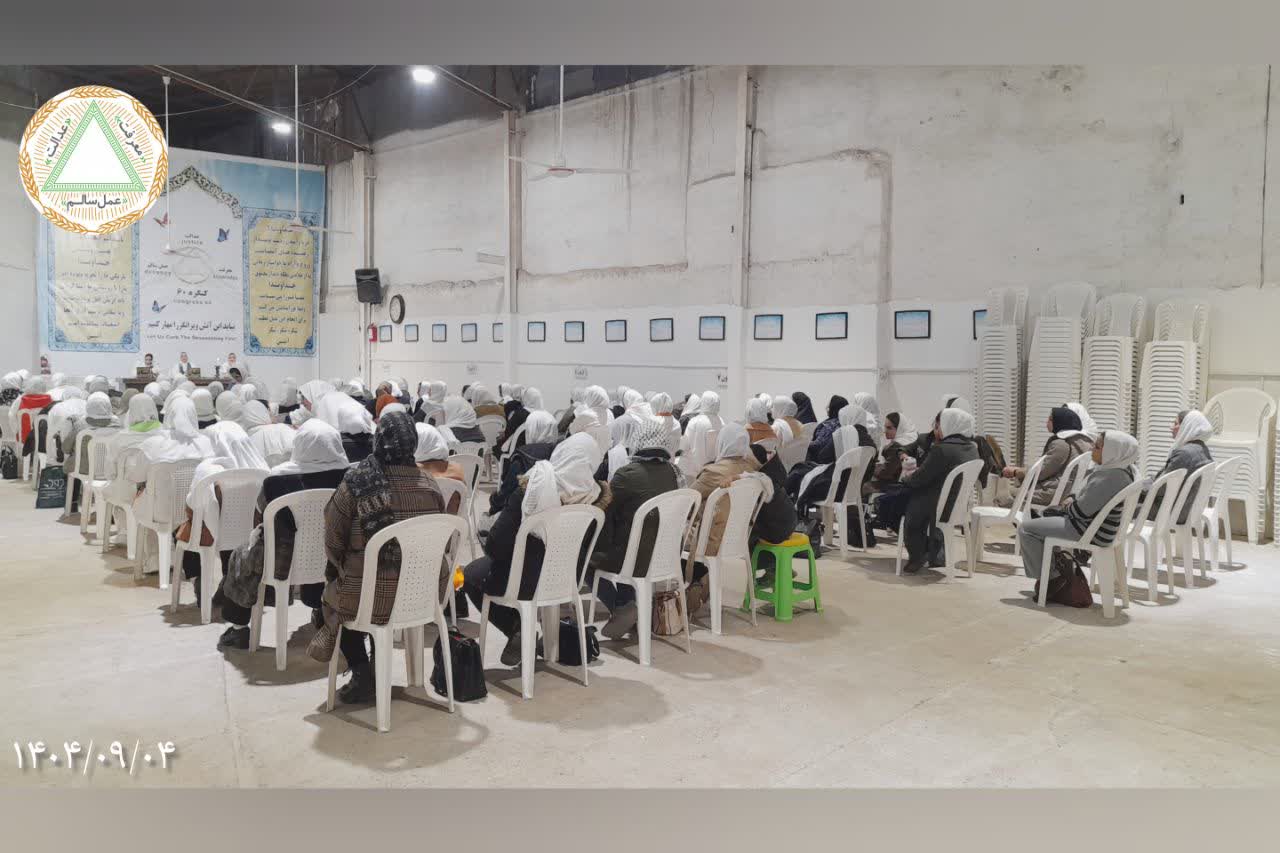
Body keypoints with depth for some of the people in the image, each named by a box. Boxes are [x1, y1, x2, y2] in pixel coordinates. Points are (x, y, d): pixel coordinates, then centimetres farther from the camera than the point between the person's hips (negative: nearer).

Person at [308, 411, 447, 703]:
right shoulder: (430, 483, -5)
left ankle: (362, 672, 18)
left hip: (375, 598, -3)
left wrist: (340, 568, 17)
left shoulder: (355, 482, -15)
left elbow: (333, 542, -4)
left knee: (329, 597, 28)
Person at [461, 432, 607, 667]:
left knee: (471, 574, 24)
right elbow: (587, 550, -1)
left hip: (526, 582, -5)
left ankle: (517, 629, 10)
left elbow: (495, 546, -20)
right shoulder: (597, 497, -15)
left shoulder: (530, 489, -25)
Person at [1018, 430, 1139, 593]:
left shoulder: (1111, 478, -29)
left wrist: (1066, 509, -6)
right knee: (1044, 517, 29)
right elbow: (1087, 495, 19)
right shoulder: (1113, 468, 4)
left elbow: (1081, 510, -26)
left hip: (1092, 533, -11)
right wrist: (1073, 498, 2)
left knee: (1025, 529, -9)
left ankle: (1048, 577, 5)